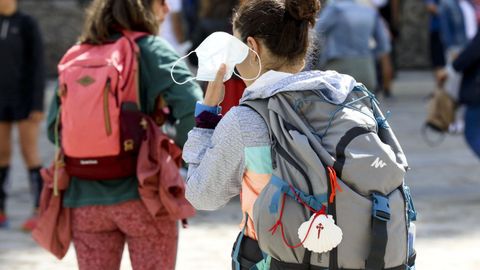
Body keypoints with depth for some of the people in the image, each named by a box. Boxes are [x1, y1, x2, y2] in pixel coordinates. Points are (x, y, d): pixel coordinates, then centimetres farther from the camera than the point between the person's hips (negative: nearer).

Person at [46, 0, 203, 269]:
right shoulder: (150, 50, -7)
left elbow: (55, 129, 6)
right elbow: (193, 108, -20)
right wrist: (179, 149, -4)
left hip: (86, 198, 4)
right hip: (143, 196, -4)